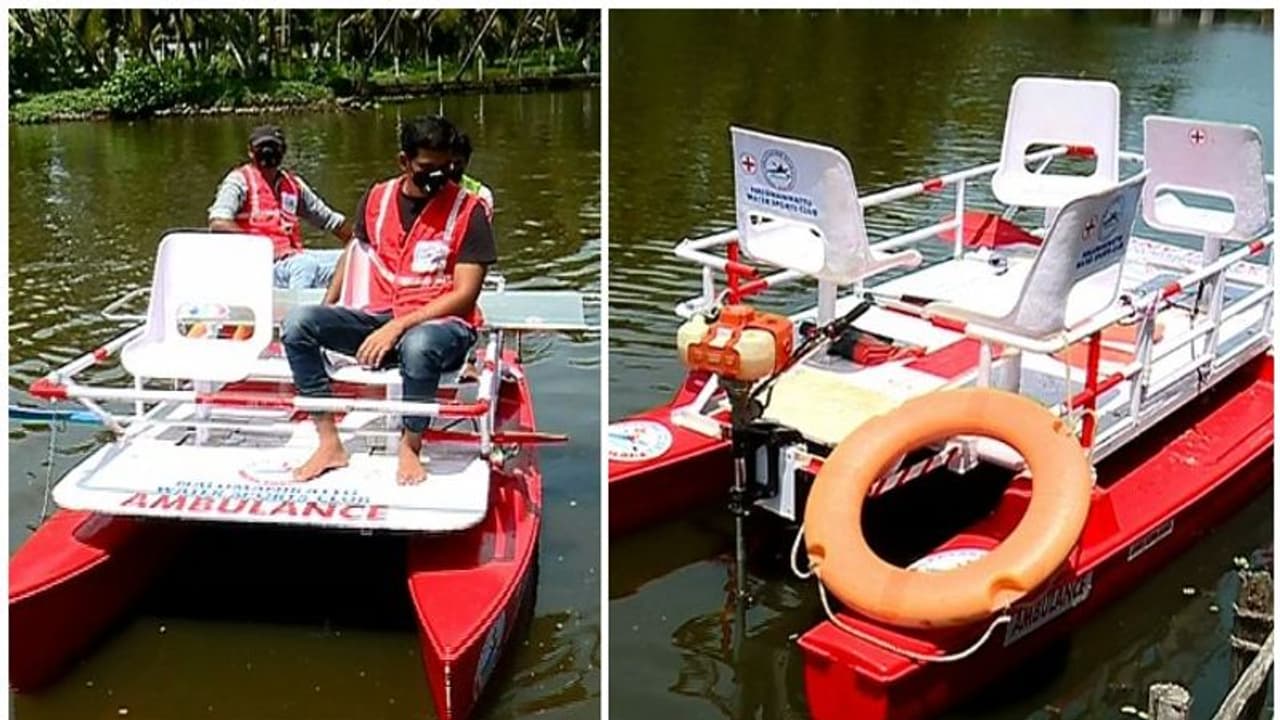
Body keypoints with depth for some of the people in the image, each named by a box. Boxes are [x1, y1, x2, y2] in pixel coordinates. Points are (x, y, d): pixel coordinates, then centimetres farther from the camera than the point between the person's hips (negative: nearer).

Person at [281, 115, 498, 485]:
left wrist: (399, 326, -20)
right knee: (298, 321, -17)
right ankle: (329, 443, -13)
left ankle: (410, 446, -15)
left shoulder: (468, 211, -6)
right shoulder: (376, 199, 9)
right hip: (379, 319, 5)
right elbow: (357, 251, 24)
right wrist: (324, 323, 17)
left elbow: (464, 295, -11)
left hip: (441, 324, -5)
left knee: (418, 344, -41)